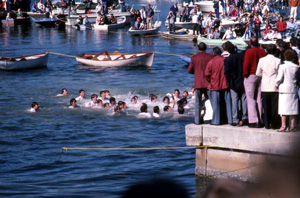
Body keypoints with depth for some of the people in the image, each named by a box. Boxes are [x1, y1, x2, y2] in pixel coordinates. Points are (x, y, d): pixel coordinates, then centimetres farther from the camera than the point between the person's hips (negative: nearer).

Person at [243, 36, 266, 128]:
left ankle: (253, 121, -10)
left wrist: (245, 74, -3)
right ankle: (260, 121, 11)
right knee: (259, 99, 10)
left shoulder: (249, 52, -9)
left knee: (251, 99, -2)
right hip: (261, 77, 5)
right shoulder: (263, 52, 5)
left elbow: (246, 65, -15)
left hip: (251, 76, -5)